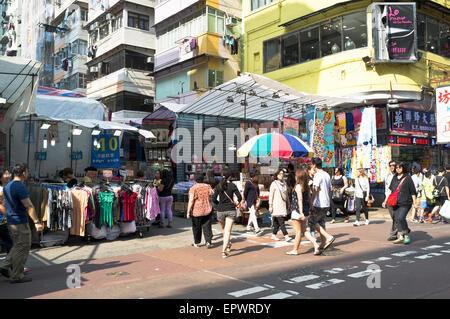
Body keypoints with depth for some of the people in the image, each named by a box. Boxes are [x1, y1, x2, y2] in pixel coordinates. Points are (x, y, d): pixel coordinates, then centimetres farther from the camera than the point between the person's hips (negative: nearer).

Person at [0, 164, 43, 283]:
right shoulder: (20, 187, -19)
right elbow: (29, 206, -22)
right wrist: (36, 222, -22)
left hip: (11, 222, 9)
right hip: (20, 222, -9)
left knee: (17, 246, 21)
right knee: (22, 248, -1)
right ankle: (17, 276, 5)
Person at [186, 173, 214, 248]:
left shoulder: (193, 188, -12)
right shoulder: (208, 186, 2)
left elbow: (191, 201, -16)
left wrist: (188, 212, -14)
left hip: (197, 211, -3)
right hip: (207, 210, 3)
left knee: (196, 227, 11)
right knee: (207, 227, 8)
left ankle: (197, 243, 21)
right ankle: (208, 241, -1)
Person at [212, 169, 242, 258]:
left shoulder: (218, 186, -1)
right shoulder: (232, 186, -5)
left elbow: (214, 199, -4)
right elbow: (239, 197, -8)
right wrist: (237, 204, 12)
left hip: (220, 210, 2)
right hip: (231, 210, -2)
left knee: (224, 229, 24)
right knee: (228, 231, -5)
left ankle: (228, 245, 41)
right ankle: (224, 251, -15)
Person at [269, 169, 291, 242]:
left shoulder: (284, 183, 14)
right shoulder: (274, 184, -4)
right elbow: (271, 195, -5)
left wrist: (287, 204, 19)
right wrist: (270, 206, -9)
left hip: (283, 205, 6)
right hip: (276, 205, -6)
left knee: (277, 222, 9)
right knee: (281, 221, -11)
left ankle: (273, 235, 18)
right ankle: (286, 236, -14)